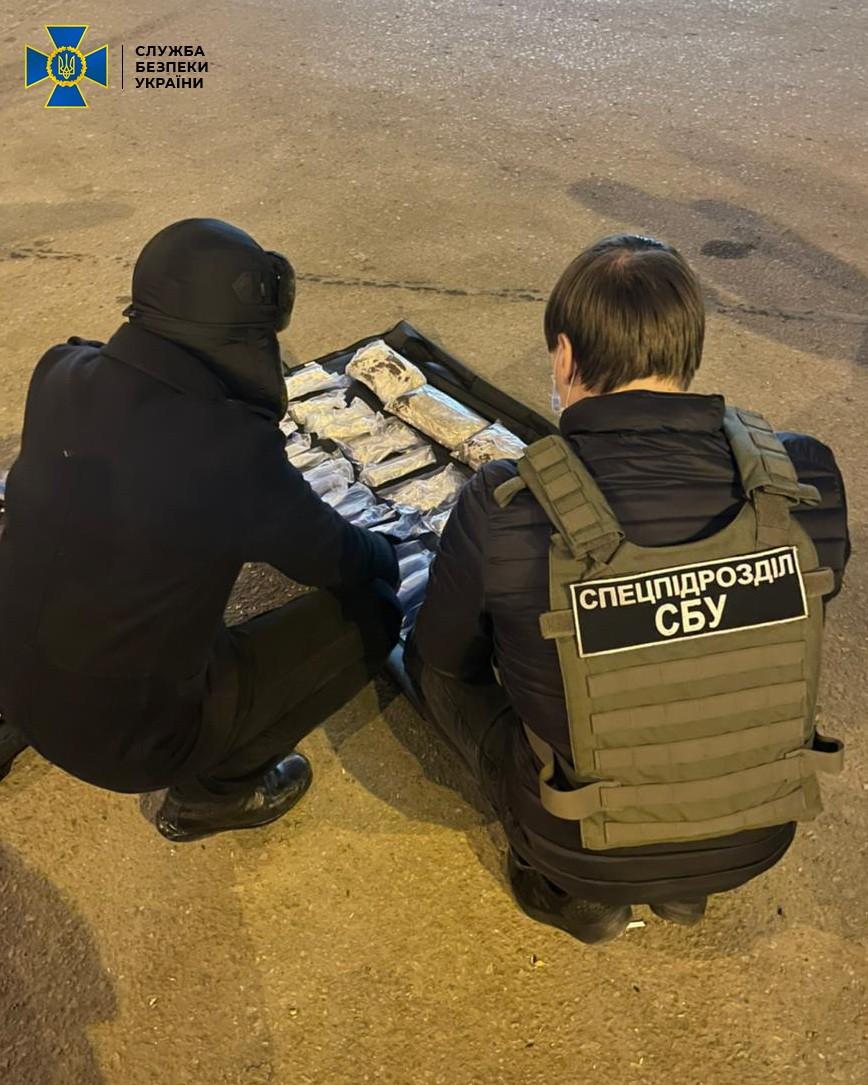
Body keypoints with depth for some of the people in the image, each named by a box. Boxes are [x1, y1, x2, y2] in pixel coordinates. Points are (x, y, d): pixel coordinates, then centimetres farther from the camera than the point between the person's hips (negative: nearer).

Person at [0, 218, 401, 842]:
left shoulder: (63, 377, -10)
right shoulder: (230, 451, -29)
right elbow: (335, 559, -11)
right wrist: (388, 560, 12)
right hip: (129, 733, -6)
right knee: (371, 613, -2)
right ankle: (215, 791, 14)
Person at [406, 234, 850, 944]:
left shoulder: (503, 510, -26)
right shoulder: (809, 480, -17)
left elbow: (441, 662, -8)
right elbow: (786, 638, 2)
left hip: (587, 854, -3)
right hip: (761, 841, 4)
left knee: (435, 659, 15)